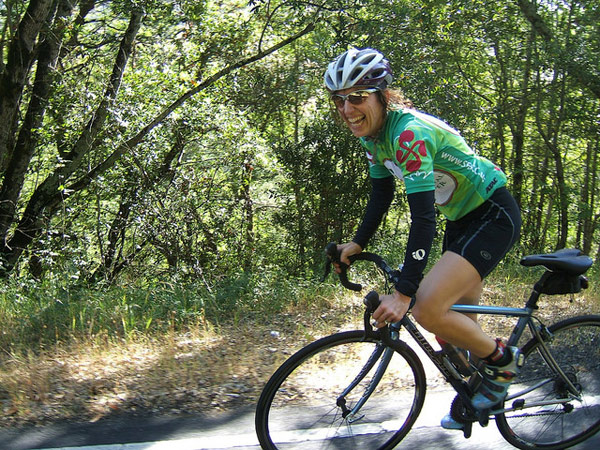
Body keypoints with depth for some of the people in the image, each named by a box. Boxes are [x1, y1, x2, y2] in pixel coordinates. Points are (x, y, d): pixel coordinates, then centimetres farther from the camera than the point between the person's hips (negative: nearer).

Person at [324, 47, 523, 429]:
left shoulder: (408, 132, -29)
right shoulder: (373, 134, -2)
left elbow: (423, 217, -33)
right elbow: (382, 195, 10)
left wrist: (404, 293, -33)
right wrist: (357, 244, 3)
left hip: (494, 214, -9)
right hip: (461, 218, 9)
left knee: (428, 310, -21)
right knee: (459, 319, 14)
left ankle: (503, 359, 3)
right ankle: (482, 394, 37)